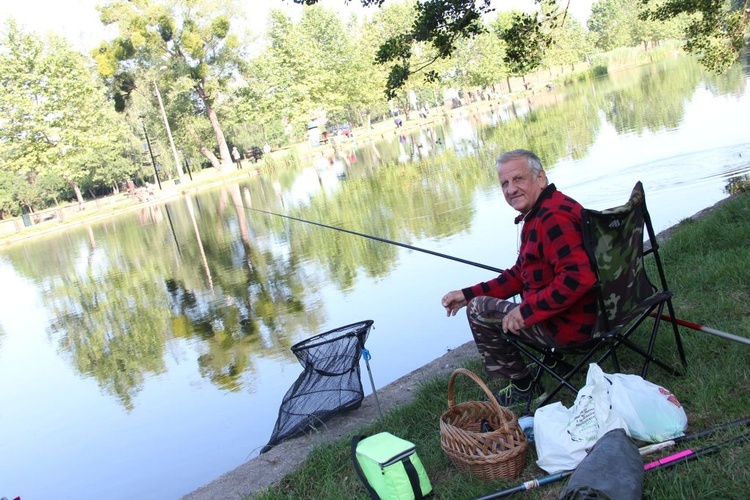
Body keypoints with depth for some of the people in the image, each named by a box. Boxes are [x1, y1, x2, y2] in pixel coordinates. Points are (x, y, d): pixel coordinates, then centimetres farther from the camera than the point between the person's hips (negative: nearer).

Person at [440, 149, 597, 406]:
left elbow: (578, 278, -34)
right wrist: (469, 294, 8)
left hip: (570, 322, -11)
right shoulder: (537, 213, 12)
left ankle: (522, 386, 11)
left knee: (479, 309, -4)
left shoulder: (553, 217, -23)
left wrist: (527, 311, -26)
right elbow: (522, 274, 16)